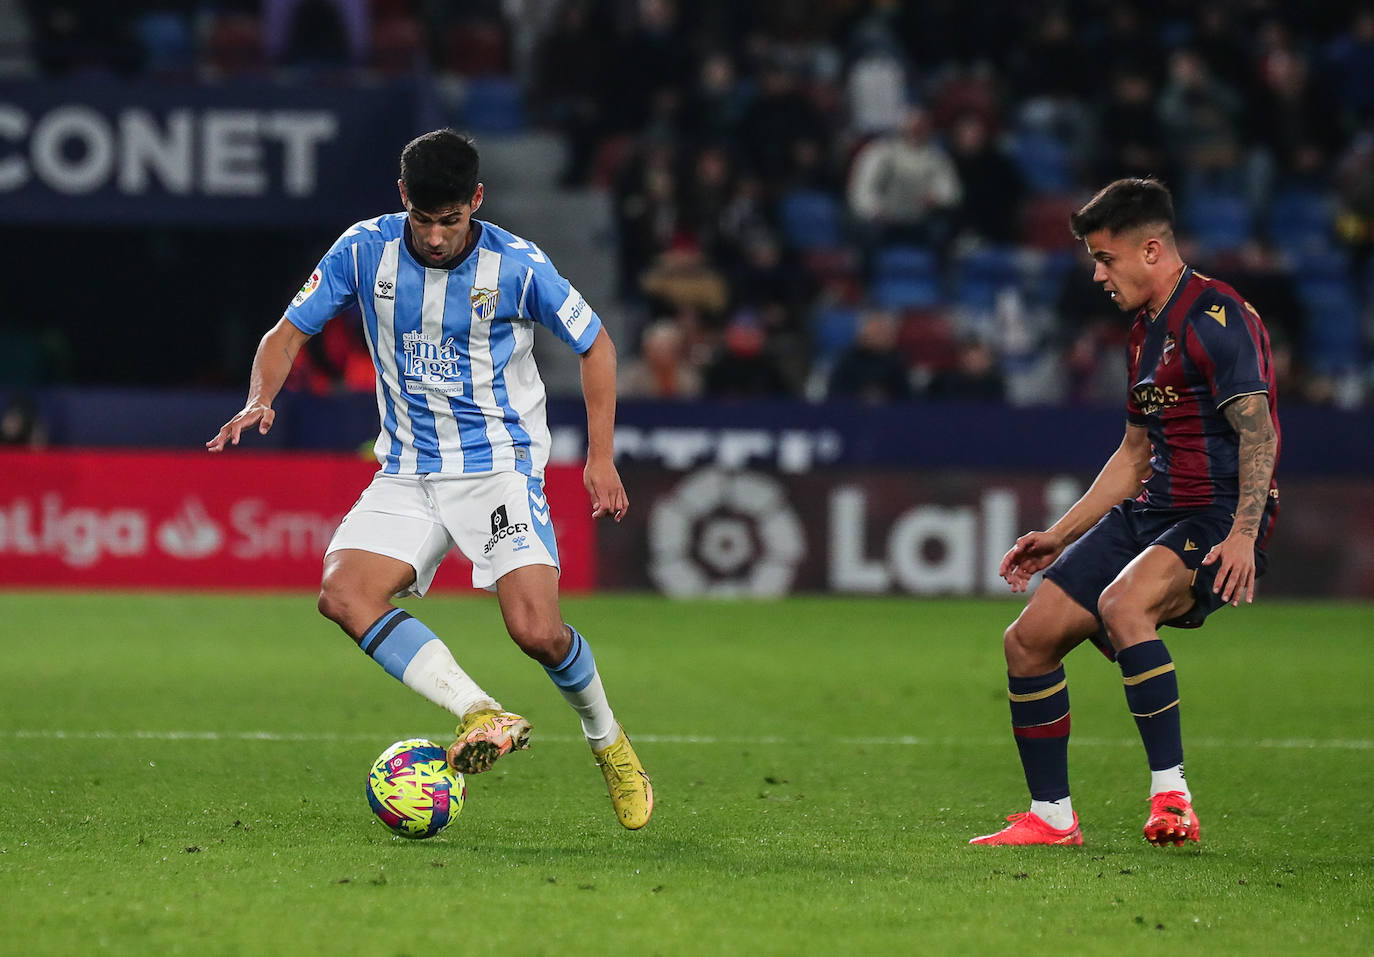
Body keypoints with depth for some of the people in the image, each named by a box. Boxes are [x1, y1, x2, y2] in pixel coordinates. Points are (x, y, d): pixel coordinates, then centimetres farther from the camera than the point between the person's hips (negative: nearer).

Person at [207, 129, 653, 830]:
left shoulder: (517, 266, -11)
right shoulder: (365, 251, -5)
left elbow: (594, 344, 3)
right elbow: (288, 333, 4)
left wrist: (601, 456, -2)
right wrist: (260, 400, -17)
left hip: (500, 463, -3)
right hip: (407, 472, 3)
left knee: (536, 631, -19)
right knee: (343, 594, -22)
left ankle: (608, 742, 11)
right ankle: (481, 716, -25)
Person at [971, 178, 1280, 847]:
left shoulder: (1214, 315, -13)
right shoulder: (1146, 328, 18)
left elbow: (1257, 430, -22)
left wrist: (1243, 534, -34)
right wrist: (1059, 537, 25)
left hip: (1220, 518, -9)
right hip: (1152, 511, 9)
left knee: (1122, 604, -36)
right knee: (1029, 639, 2)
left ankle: (1171, 795, -30)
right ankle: (1052, 817, 15)